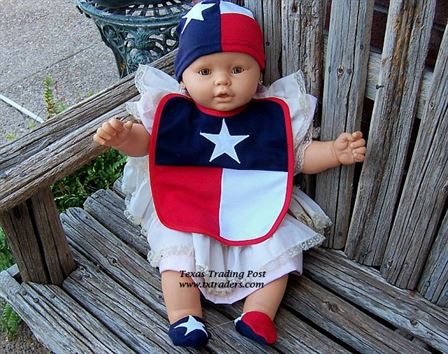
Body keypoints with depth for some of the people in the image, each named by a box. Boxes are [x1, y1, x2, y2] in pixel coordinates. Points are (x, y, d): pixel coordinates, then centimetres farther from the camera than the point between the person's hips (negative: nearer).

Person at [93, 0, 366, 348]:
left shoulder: (274, 115, -5)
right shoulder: (174, 112, -7)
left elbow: (300, 155, 3)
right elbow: (144, 140, 0)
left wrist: (335, 152, -12)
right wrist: (122, 136, -22)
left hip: (258, 216, 1)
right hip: (186, 216, 0)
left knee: (278, 252, -10)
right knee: (176, 253, -14)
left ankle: (257, 315, -2)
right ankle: (184, 317, -4)